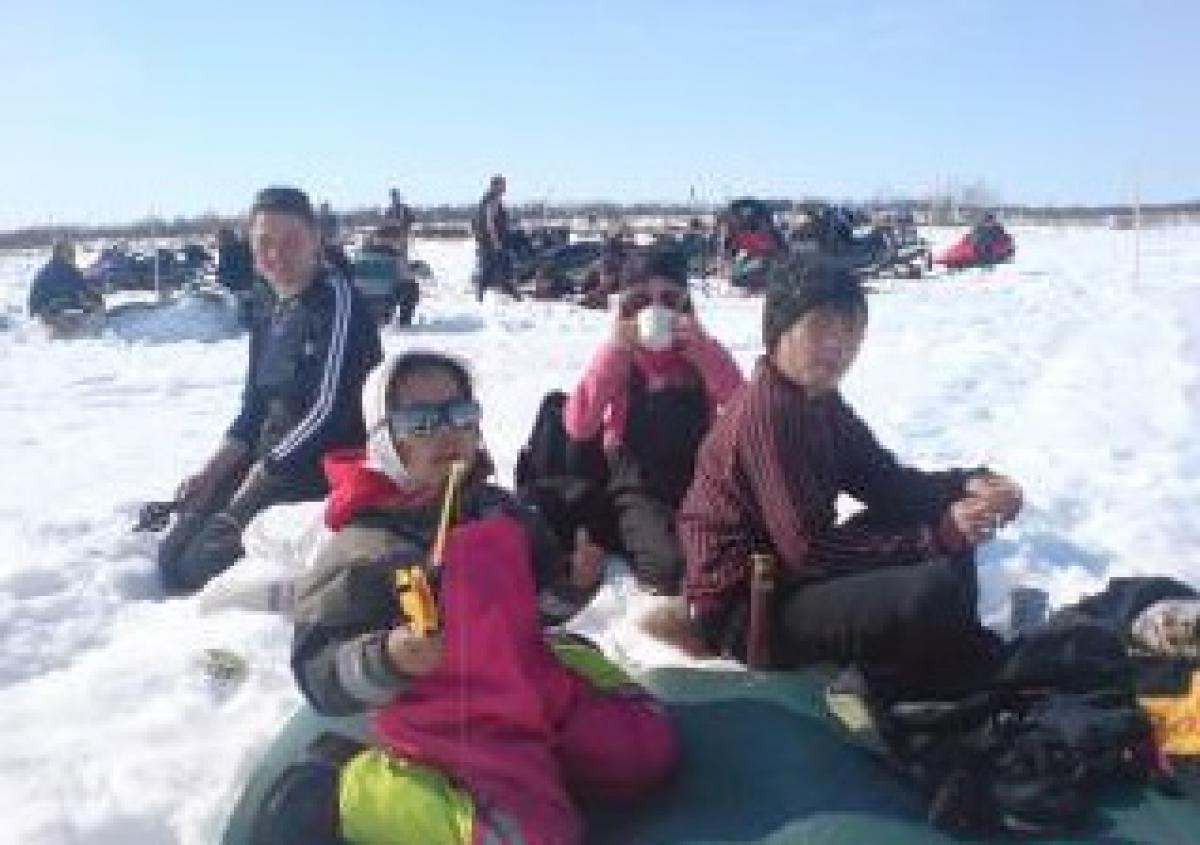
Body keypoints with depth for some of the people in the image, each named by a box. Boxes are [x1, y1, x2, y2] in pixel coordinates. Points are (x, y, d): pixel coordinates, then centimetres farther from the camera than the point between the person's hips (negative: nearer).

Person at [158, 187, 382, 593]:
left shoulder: (339, 300, -13)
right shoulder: (268, 320, 12)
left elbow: (330, 409, -20)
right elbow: (254, 411, 16)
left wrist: (250, 488, -17)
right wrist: (211, 473, -1)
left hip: (326, 468, -8)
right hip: (271, 462, 8)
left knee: (205, 563, -15)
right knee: (174, 555, 3)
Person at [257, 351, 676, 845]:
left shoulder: (499, 511, 7)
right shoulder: (362, 550, -12)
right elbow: (319, 674, -13)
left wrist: (574, 581, 0)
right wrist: (389, 660, -31)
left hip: (538, 693, 7)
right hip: (449, 729, -6)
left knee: (646, 749, 4)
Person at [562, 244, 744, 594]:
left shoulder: (704, 351, 6)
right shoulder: (617, 355, 3)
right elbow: (578, 427, -11)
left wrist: (698, 346, -18)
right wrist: (615, 351, -17)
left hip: (699, 479, 2)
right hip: (639, 486, -1)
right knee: (667, 568, -26)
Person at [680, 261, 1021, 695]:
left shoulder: (820, 402, 7)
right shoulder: (766, 412, -23)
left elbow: (887, 483, 10)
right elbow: (809, 550, -26)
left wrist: (968, 484, -9)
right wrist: (937, 536, -27)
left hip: (789, 572, 10)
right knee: (936, 588, -27)